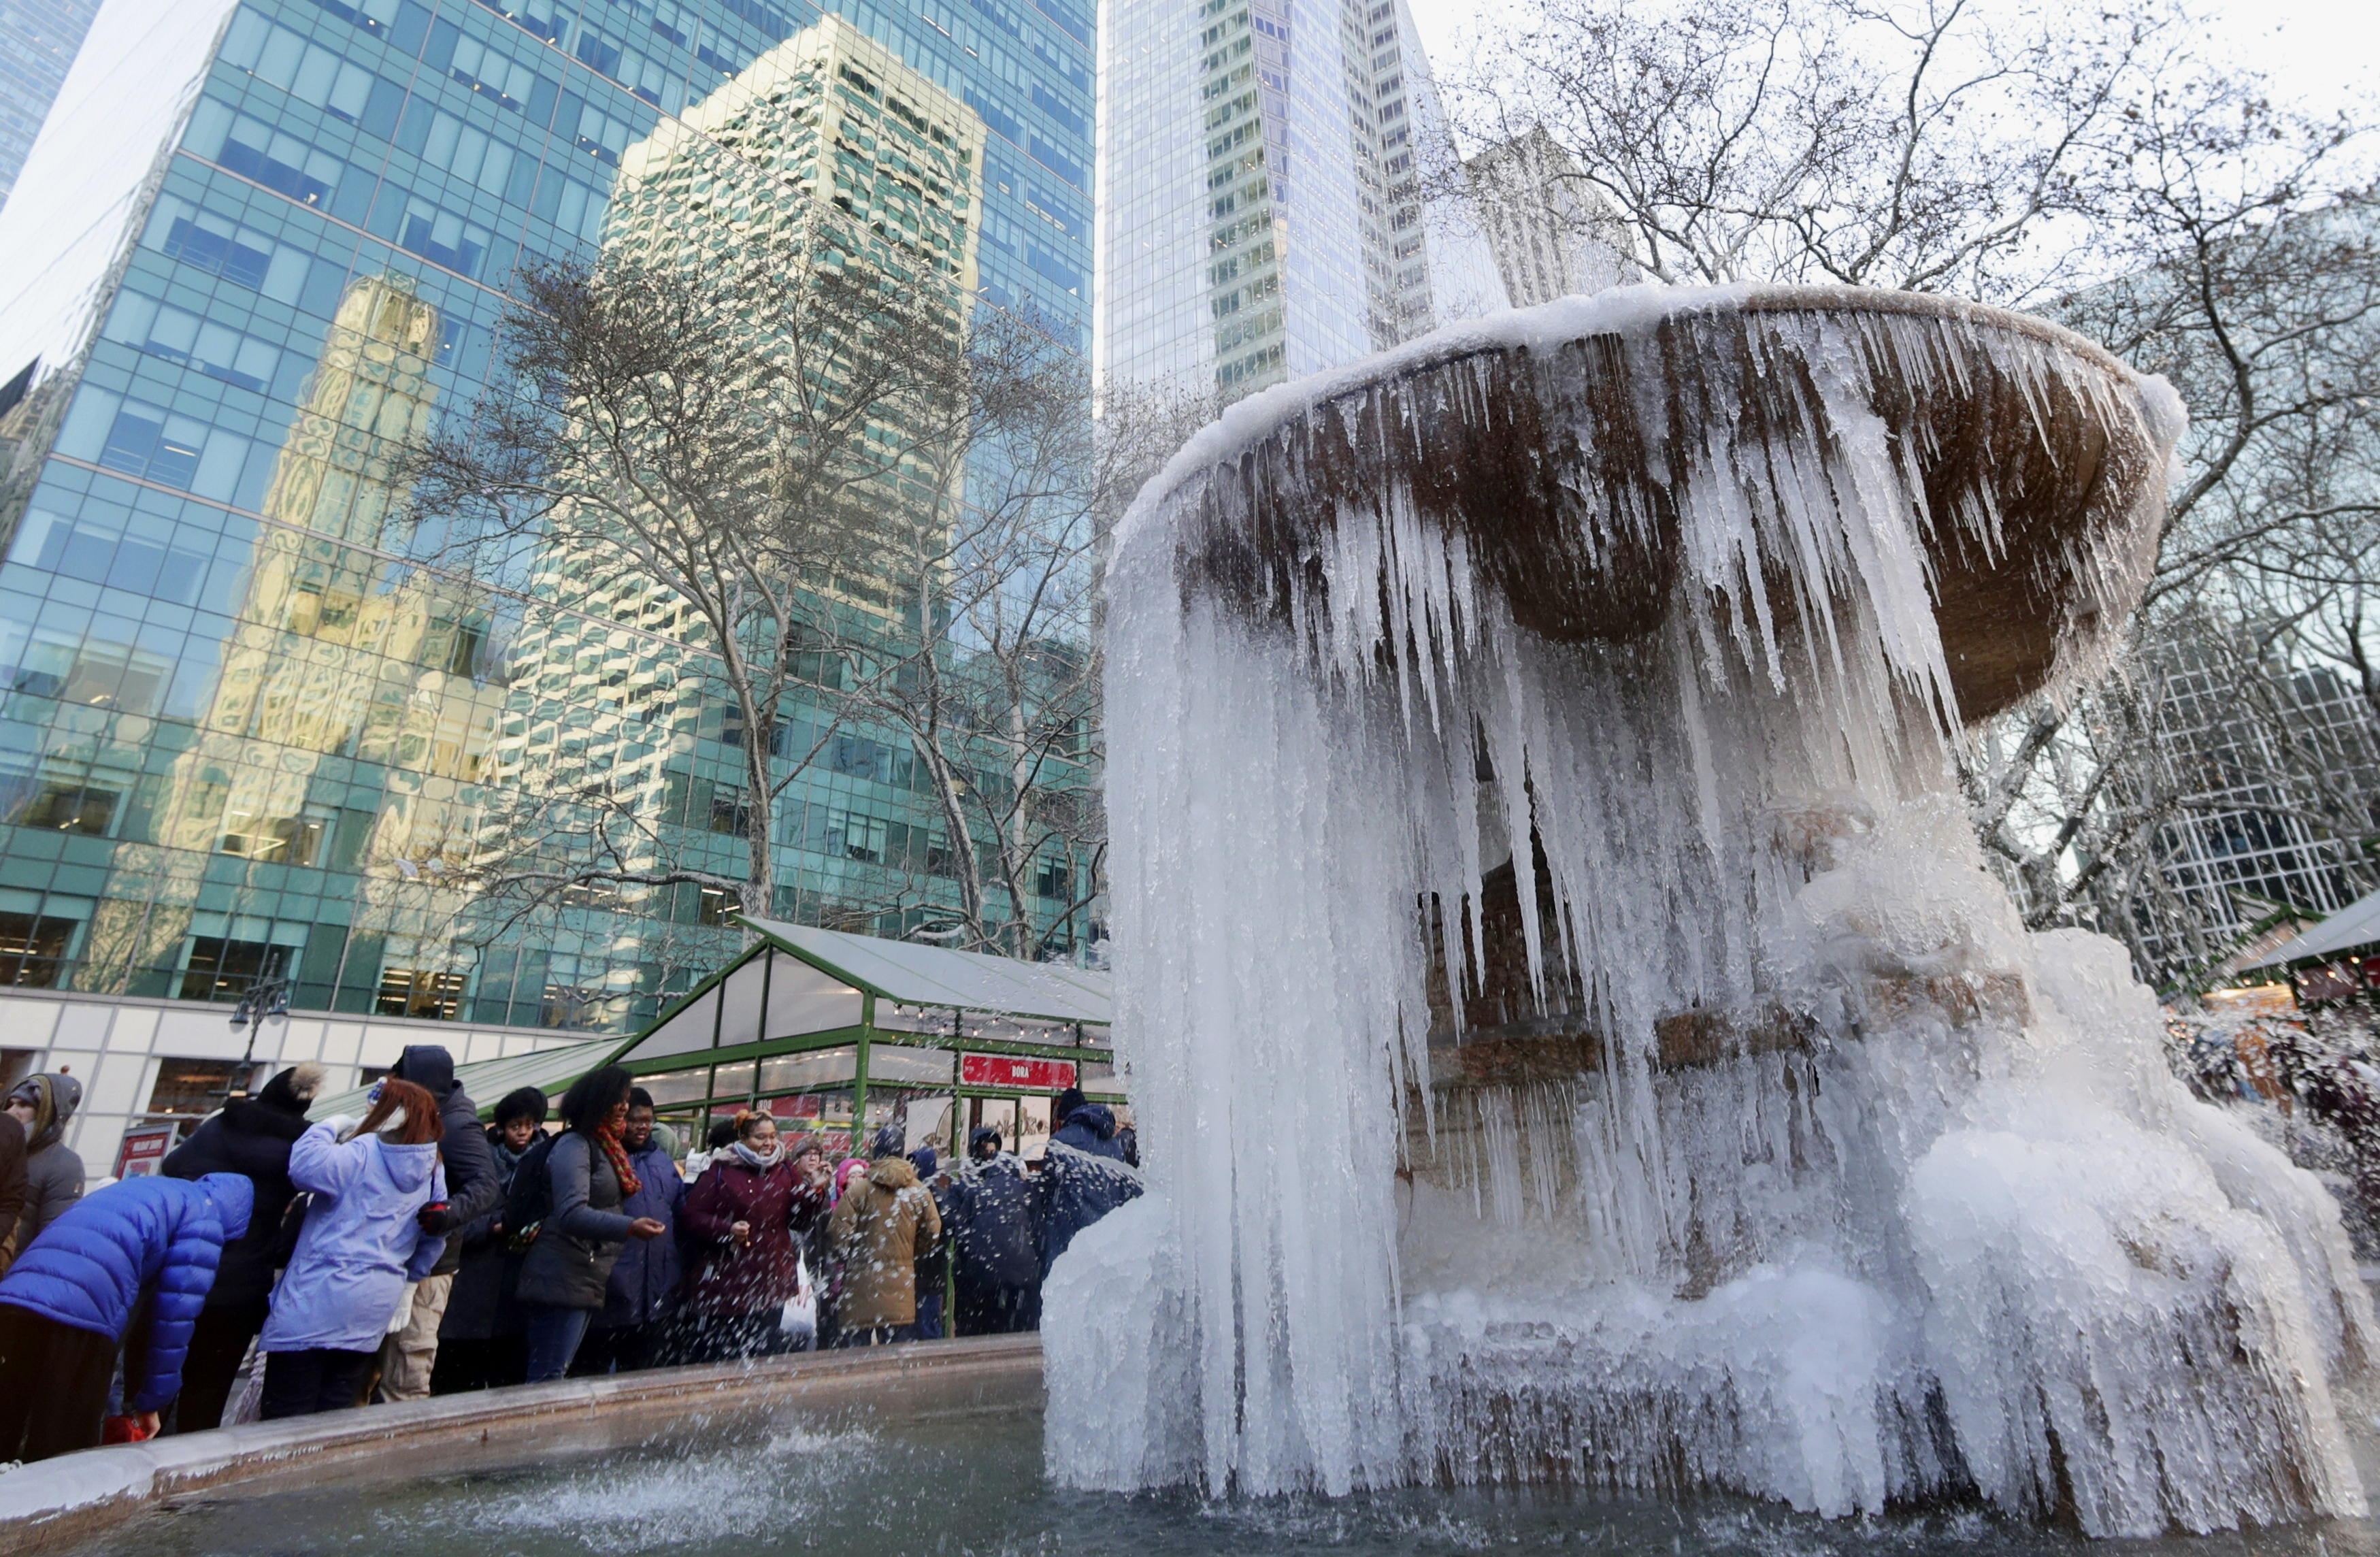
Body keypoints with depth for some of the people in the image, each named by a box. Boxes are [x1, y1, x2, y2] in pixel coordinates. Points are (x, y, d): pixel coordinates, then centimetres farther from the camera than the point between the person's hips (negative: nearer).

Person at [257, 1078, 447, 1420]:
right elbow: (433, 1240, 14)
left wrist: (330, 1128, -11)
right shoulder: (432, 1170, 9)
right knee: (335, 1413, 16)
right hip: (375, 1311, 7)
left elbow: (305, 1167, -29)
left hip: (317, 1302, -7)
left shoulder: (364, 1154, -13)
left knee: (286, 1417, 1)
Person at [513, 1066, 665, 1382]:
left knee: (558, 1375, 14)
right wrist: (631, 1227, -33)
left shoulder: (605, 1147, 16)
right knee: (548, 1380, -7)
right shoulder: (573, 1146, -13)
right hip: (562, 1281, -9)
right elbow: (572, 1214, -23)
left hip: (587, 1282, 9)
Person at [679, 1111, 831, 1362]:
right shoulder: (721, 1171, -1)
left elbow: (802, 1221, 6)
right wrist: (726, 1229, -18)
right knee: (716, 1358, 4)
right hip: (724, 1283, -3)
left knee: (764, 1354, 9)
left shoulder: (786, 1172, 8)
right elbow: (692, 1216, -4)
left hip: (771, 1283, 3)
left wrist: (816, 1190, -10)